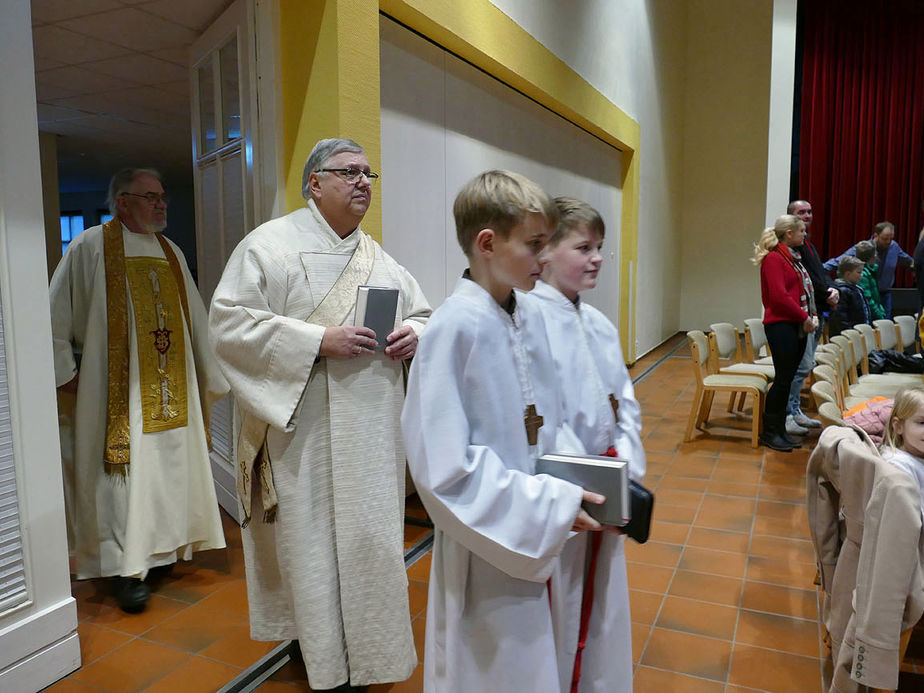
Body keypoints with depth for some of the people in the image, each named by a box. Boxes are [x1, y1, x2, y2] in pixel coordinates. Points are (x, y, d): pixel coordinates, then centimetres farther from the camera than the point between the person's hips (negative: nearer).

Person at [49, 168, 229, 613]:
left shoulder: (171, 252, 13)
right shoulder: (91, 247, -5)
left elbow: (195, 320, 16)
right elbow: (56, 316, -4)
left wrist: (210, 375, 15)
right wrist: (65, 372, -7)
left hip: (171, 389, 6)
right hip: (119, 390, -6)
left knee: (170, 467, 11)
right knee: (125, 474, -2)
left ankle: (161, 550, 27)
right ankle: (127, 568, 9)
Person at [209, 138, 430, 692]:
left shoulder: (380, 258, 13)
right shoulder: (270, 244, -3)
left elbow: (422, 313, 19)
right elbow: (229, 322, -11)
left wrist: (414, 334, -6)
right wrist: (318, 340, -20)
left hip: (373, 432, 5)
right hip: (304, 431, -5)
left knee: (373, 536, 13)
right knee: (312, 538, 4)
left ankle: (374, 648, 32)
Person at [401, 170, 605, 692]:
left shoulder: (532, 313, 0)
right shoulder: (456, 327, -23)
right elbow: (446, 468, -24)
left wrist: (582, 481, -5)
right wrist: (554, 505, -22)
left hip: (544, 542, 7)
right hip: (490, 550, -6)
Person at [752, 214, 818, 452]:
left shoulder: (793, 258, 18)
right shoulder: (773, 258, -11)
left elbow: (805, 289, 21)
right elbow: (779, 296, -19)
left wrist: (812, 315, 6)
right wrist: (804, 317, -13)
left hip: (797, 326, 9)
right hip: (781, 325, -9)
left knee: (787, 379, 11)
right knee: (783, 379, -6)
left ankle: (780, 430, 19)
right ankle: (769, 432, 4)